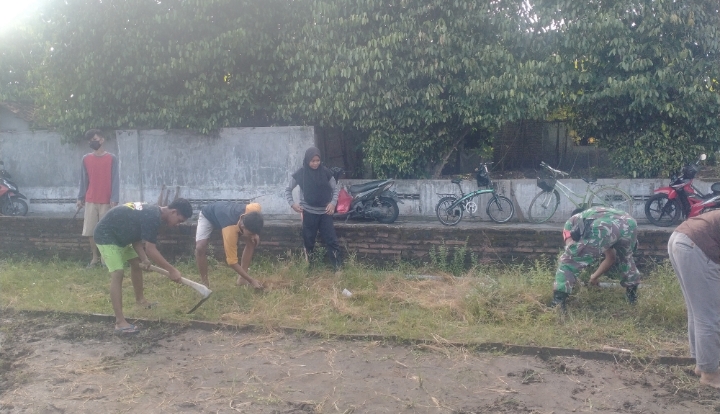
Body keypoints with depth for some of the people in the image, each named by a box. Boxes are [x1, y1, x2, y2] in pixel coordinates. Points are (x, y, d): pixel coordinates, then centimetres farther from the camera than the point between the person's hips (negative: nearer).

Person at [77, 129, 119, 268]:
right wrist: (80, 198, 5)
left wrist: (114, 199, -11)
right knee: (90, 230, 4)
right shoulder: (86, 159, 7)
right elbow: (84, 180, 10)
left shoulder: (112, 158, -2)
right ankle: (95, 257, 14)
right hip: (90, 201, 3)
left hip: (106, 201, -3)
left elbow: (115, 180, -5)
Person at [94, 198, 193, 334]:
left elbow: (136, 239, 4)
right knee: (117, 273, -19)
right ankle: (120, 322, -21)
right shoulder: (152, 217, -29)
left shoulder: (153, 212, 2)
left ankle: (140, 299, 44)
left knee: (136, 263, 22)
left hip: (119, 235, 11)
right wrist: (172, 270, -25)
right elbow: (150, 250, -30)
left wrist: (144, 259, -10)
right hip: (106, 235, -11)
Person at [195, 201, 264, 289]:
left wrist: (255, 234, -16)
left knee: (252, 242, -11)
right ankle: (205, 283, -8)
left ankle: (241, 277, 0)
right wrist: (251, 281, -35)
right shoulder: (231, 230, -45)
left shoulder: (256, 209, -35)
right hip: (208, 215, -5)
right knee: (200, 247, -27)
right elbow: (232, 261, -36)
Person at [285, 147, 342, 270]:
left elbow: (335, 189, 6)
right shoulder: (300, 174, -5)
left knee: (331, 240, -2)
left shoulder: (325, 172, -4)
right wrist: (292, 203, -7)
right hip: (309, 213, 0)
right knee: (308, 241, 8)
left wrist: (333, 203, -9)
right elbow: (288, 190, 7)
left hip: (325, 212, 0)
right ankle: (309, 267, 22)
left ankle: (339, 268, 2)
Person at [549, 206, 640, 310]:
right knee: (625, 257, 40)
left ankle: (557, 304, 3)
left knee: (568, 261, 10)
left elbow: (571, 251, 20)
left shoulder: (570, 224, 33)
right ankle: (632, 295, 45)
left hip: (603, 228, -6)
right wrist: (595, 277, 63)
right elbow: (611, 258, 50)